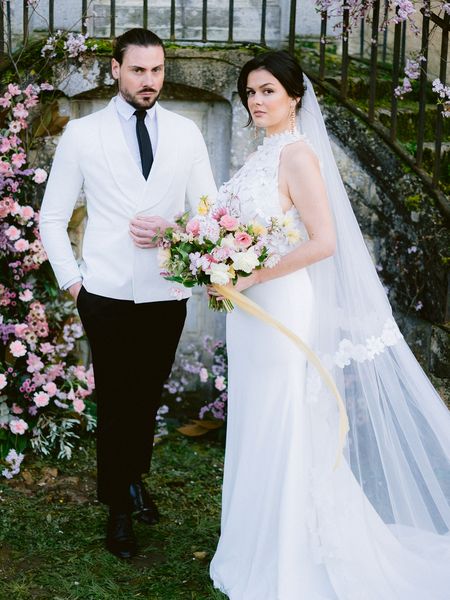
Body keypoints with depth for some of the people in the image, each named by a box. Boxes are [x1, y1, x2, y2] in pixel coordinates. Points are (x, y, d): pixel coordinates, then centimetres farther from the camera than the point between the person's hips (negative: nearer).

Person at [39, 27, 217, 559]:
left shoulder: (185, 133, 3)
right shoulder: (82, 134, -2)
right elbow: (52, 217, 3)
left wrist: (173, 231, -13)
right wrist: (71, 279, -3)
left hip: (166, 295, 2)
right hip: (106, 295, -2)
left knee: (148, 398, 16)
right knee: (114, 402, 6)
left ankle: (136, 480, 40)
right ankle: (119, 509, 23)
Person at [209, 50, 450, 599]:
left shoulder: (297, 155, -14)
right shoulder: (262, 157, 12)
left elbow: (323, 242, -21)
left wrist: (247, 280, -20)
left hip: (281, 309, -9)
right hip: (251, 312, 9)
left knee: (282, 433, 1)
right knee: (256, 431, 15)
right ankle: (260, 549, 30)